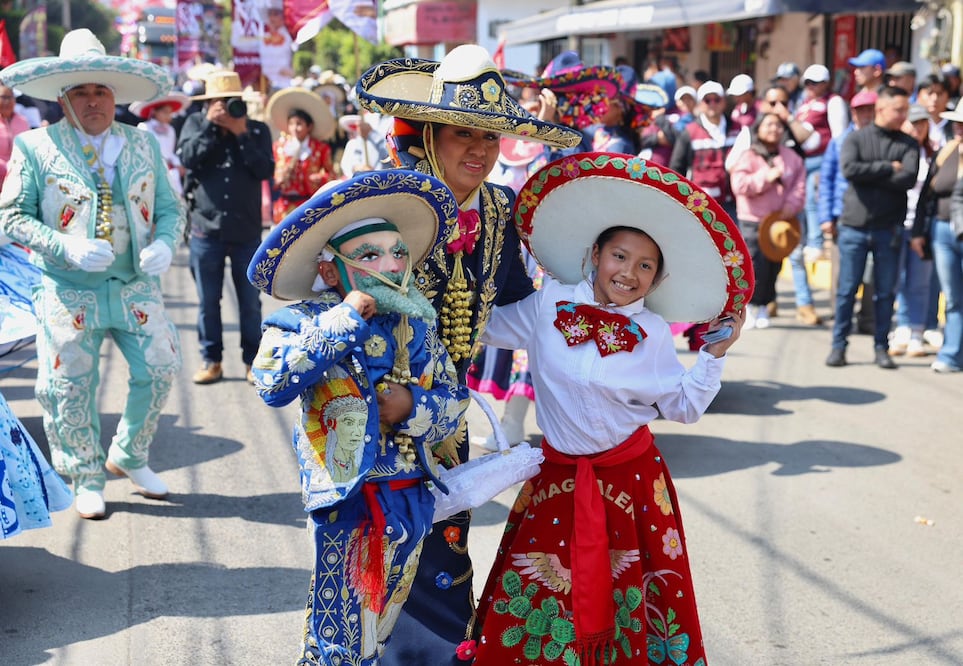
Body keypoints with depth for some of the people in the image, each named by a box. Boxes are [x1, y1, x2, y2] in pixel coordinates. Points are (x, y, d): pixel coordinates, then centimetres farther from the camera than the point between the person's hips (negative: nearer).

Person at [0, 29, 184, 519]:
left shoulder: (144, 145, 8)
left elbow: (170, 207, 12)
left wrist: (164, 244, -11)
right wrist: (69, 247, -20)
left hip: (136, 286, 3)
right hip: (68, 291, -3)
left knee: (160, 370, 3)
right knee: (70, 388, 2)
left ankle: (129, 456, 27)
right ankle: (87, 480, 21)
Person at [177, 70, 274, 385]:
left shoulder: (258, 130, 4)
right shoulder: (196, 123, 6)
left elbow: (265, 170, -9)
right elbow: (187, 157, -11)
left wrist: (241, 134, -12)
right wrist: (211, 124, -13)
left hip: (247, 229, 0)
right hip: (206, 227, 0)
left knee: (250, 301, 6)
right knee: (207, 301, 7)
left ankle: (252, 360, 17)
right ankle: (211, 360, 18)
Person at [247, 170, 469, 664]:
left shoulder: (416, 326, 5)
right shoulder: (303, 323, -9)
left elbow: (454, 397, 9)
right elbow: (272, 383, -27)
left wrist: (413, 406, -13)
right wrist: (341, 321, -26)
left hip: (411, 497, 5)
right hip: (347, 497, -5)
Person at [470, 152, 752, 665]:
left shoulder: (653, 333, -3)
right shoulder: (549, 304, -2)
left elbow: (684, 408, 1)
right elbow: (489, 326, 10)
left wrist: (713, 357, -8)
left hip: (630, 477, -1)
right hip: (558, 477, 1)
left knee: (623, 594, 6)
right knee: (545, 596, 5)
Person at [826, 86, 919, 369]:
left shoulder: (908, 144, 5)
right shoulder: (856, 138, 3)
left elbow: (908, 178, -12)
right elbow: (848, 168, -15)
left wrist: (868, 175, -11)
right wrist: (887, 168, -11)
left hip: (888, 229, 1)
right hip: (854, 226, -1)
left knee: (885, 292, 6)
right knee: (847, 289, 3)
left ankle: (881, 347, 15)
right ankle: (838, 345, 12)